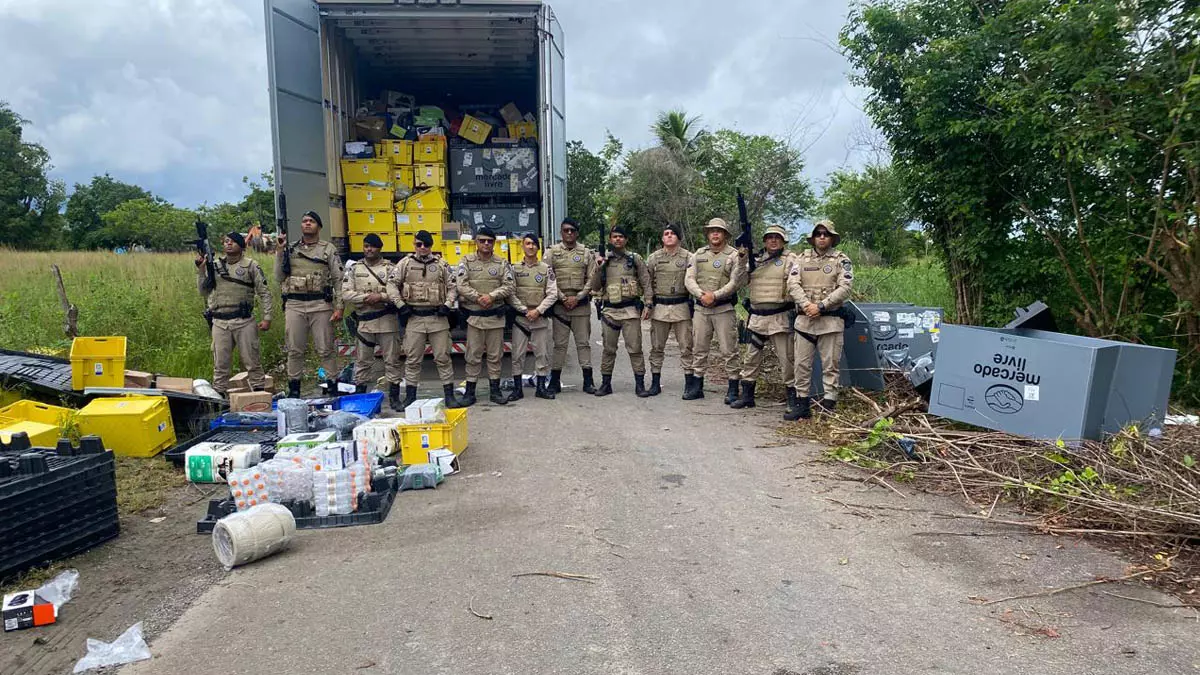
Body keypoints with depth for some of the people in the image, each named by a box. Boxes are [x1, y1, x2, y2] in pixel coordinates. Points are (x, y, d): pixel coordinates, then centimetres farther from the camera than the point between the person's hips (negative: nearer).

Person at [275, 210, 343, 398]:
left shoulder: (328, 249, 5)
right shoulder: (290, 249, 13)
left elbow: (338, 279, 2)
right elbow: (279, 277, 10)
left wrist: (338, 307, -6)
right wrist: (279, 252, 1)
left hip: (320, 305, -2)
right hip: (294, 305, 3)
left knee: (326, 349, 0)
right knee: (294, 349, 7)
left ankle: (333, 388, 7)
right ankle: (294, 389, 16)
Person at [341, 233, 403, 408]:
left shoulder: (390, 268, 3)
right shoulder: (354, 269, 9)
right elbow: (346, 294, -1)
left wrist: (381, 297, -19)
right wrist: (365, 298, -14)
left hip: (387, 320, -1)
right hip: (364, 321, 2)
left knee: (392, 360, 2)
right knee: (362, 361, 8)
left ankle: (394, 397, 10)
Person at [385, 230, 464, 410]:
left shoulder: (441, 265, 7)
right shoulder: (405, 263, 5)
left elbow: (452, 287, 9)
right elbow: (392, 284, 3)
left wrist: (447, 305, -4)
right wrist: (400, 305, -6)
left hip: (438, 317, 0)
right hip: (413, 318, 0)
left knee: (443, 357, 3)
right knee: (412, 359, 5)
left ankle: (449, 395, 8)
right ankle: (410, 397, 14)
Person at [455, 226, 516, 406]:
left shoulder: (502, 263, 6)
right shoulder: (467, 261, 3)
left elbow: (508, 287, -3)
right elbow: (461, 285, -7)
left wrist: (492, 296, -17)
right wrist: (478, 298, -17)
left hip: (495, 316, 2)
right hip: (474, 316, -1)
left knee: (495, 355, 8)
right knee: (473, 356, 3)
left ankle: (494, 390, 17)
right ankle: (470, 392, 10)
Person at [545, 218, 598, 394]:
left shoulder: (586, 253, 7)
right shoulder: (552, 252, 5)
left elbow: (591, 279, 3)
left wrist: (577, 297, -8)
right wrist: (563, 298, -9)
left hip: (581, 304, 1)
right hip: (559, 305, -1)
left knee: (584, 342, 4)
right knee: (559, 343, 2)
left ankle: (588, 381, 8)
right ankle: (555, 381, 9)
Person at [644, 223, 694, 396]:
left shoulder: (688, 257, 2)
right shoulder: (653, 258, 7)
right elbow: (647, 284, 10)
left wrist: (693, 305, -4)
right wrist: (646, 306, 5)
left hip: (682, 306, -2)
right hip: (659, 307, 2)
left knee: (686, 347, 1)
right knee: (656, 347, 6)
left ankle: (689, 384, 8)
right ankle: (655, 383, 15)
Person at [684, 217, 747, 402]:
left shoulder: (734, 255, -1)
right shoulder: (698, 255, 11)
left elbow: (735, 282, -10)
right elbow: (689, 279, 3)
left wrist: (715, 296, -18)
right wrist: (701, 295, -13)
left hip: (724, 309, -4)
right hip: (701, 309, 4)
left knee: (728, 350, -2)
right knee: (699, 349, 9)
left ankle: (733, 389, 6)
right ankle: (697, 387, 18)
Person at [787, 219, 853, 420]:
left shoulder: (841, 260, 5)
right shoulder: (802, 258, 11)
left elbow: (845, 288, -6)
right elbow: (792, 284, 1)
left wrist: (821, 306, -15)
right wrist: (806, 305, -15)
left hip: (831, 320, -3)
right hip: (804, 319, 3)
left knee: (830, 365, 1)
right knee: (802, 364, 5)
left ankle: (829, 406, 6)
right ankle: (803, 405, 13)